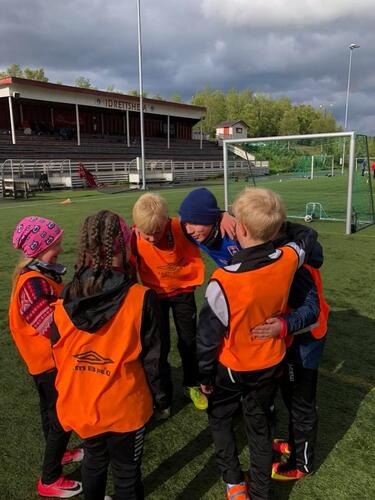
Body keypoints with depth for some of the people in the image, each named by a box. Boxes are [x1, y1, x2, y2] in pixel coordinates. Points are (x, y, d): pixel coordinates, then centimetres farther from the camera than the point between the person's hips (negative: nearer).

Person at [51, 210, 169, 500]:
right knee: (126, 471, 19)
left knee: (94, 460, 28)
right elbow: (153, 357, -15)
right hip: (125, 407, -4)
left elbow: (58, 356, 1)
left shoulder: (65, 301, -11)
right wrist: (160, 397, 2)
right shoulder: (141, 298, -23)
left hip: (80, 405, 4)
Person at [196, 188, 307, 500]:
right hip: (271, 364, 4)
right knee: (260, 426, 23)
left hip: (232, 369, -3)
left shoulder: (224, 281, -33)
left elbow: (209, 336, -19)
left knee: (220, 418, 26)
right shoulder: (289, 259, -22)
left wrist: (205, 375, -3)